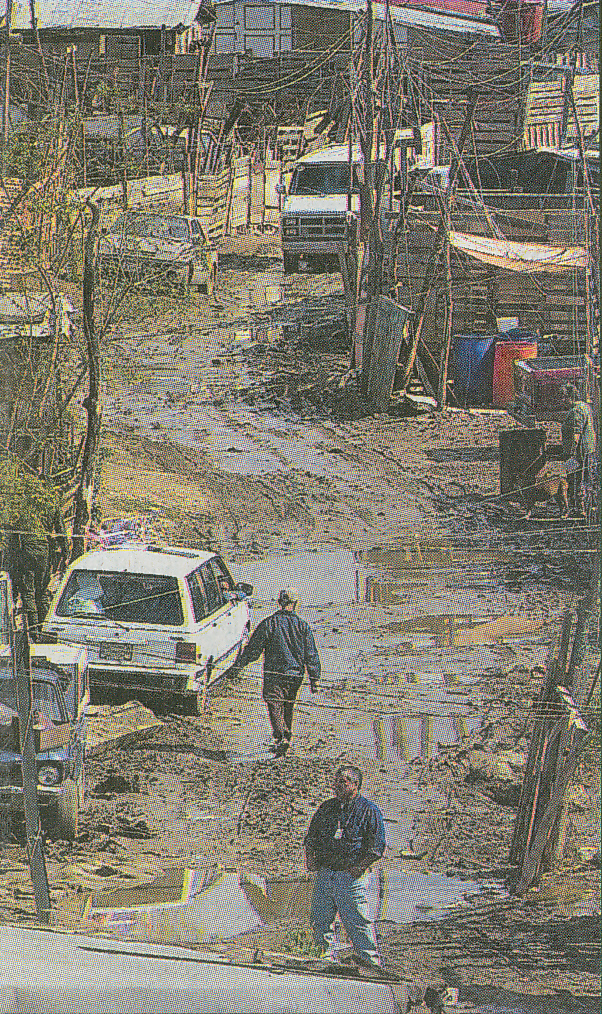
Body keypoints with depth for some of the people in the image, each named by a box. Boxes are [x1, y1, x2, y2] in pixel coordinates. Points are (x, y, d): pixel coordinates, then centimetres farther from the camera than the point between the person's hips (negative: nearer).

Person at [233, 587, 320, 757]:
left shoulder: (269, 623, -5)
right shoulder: (303, 626, 3)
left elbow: (254, 648, -5)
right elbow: (311, 656, 4)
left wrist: (239, 665, 3)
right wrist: (314, 679, 8)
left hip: (274, 673, -4)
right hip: (295, 676, 4)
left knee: (274, 707, -6)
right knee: (287, 708, 19)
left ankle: (281, 738, -23)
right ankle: (286, 737, 28)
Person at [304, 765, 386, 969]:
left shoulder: (369, 811, -1)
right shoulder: (326, 808, 14)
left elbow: (377, 847, -5)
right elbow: (311, 837, 21)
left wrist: (359, 868, -13)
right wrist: (310, 858, 3)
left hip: (352, 876, -5)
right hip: (324, 874, 5)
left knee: (358, 922, -7)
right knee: (320, 920, 4)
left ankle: (369, 960, 0)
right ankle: (327, 955, 17)